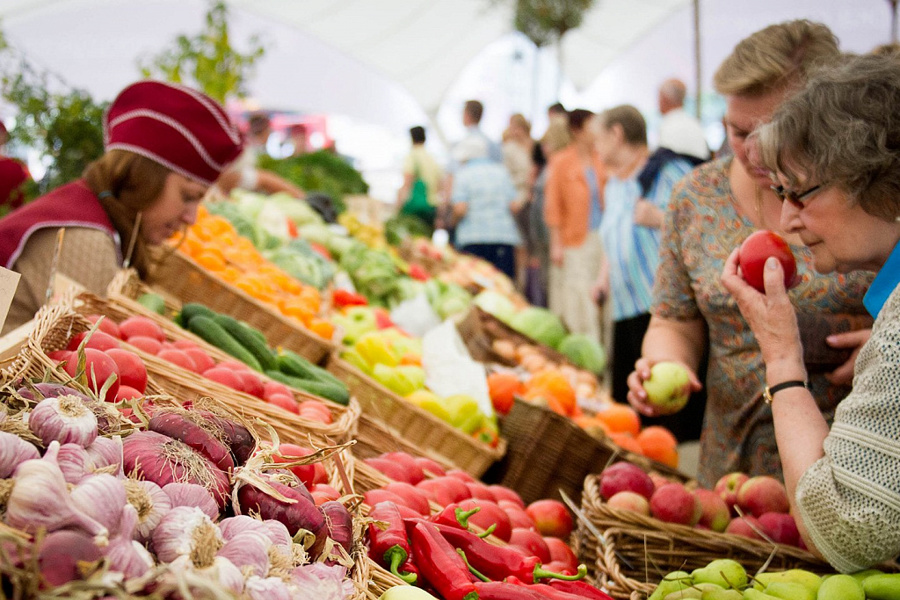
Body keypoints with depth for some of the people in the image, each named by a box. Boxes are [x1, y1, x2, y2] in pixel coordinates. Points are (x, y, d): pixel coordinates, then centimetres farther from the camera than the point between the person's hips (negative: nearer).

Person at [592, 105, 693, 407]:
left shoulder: (670, 172, -6)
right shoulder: (613, 186, 20)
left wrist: (660, 219, -19)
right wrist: (604, 276, 18)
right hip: (625, 312, 8)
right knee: (623, 395, 8)